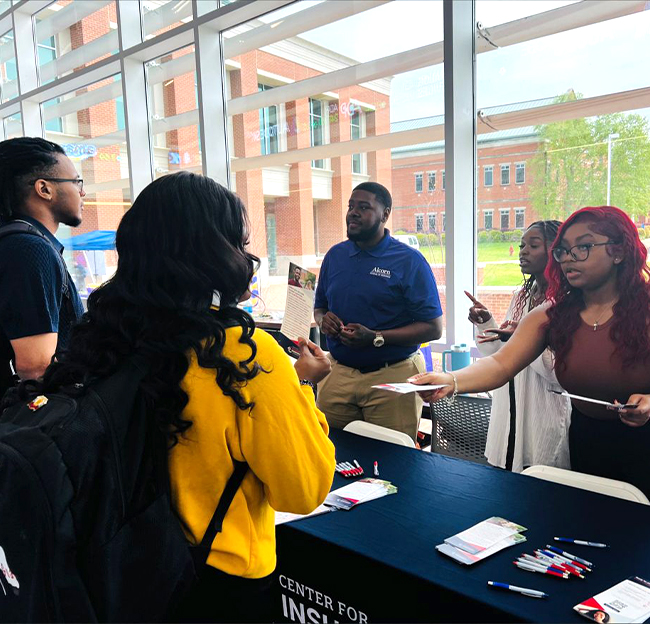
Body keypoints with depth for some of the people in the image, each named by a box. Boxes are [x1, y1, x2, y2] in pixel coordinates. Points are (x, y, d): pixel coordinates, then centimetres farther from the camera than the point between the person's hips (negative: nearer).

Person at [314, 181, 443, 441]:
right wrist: (323, 320, -5)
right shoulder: (335, 255, 9)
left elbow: (433, 328, -10)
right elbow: (319, 307, 20)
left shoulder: (409, 261, -7)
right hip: (337, 372, 4)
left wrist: (375, 338, -19)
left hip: (392, 376, -4)